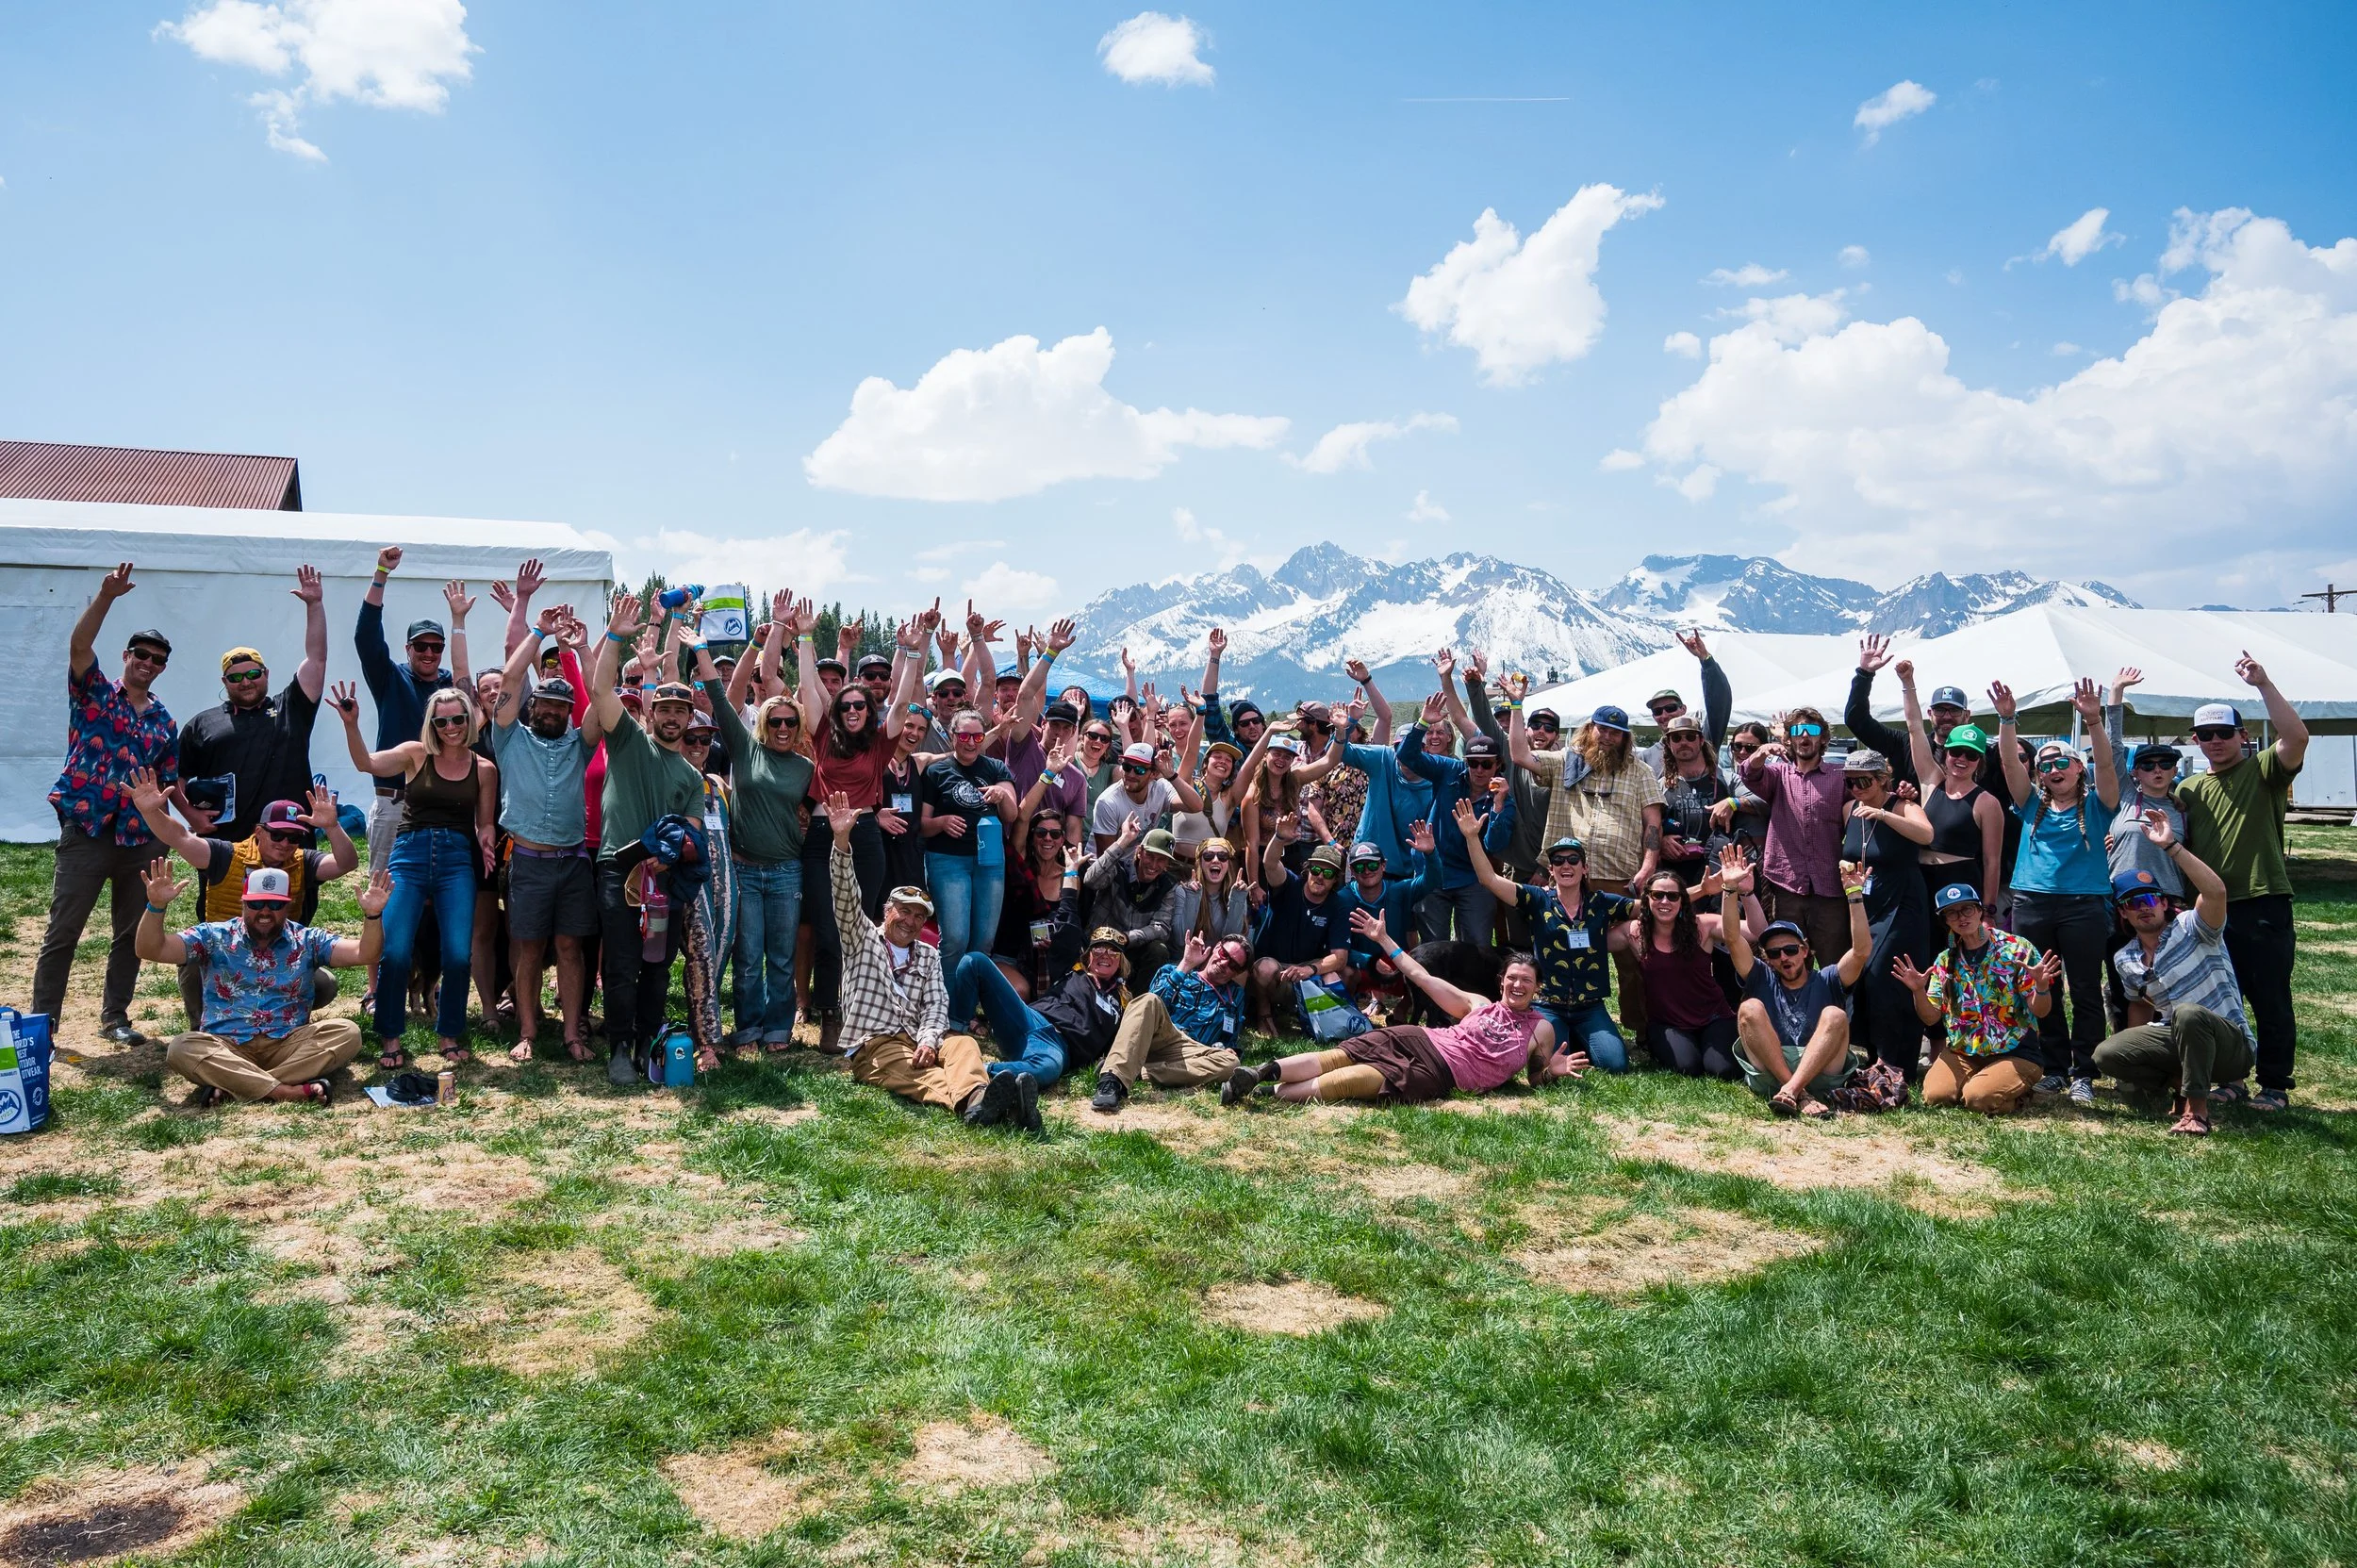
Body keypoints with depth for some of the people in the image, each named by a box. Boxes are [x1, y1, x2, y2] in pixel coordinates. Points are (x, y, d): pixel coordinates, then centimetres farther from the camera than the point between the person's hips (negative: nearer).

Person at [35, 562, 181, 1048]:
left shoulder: (165, 722, 13)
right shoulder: (94, 693, 3)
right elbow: (79, 645, -14)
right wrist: (106, 596, -25)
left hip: (141, 839, 4)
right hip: (86, 831, -4)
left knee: (132, 934, 9)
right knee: (62, 933, -1)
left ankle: (115, 1017, 21)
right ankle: (42, 1022, 6)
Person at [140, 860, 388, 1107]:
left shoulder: (308, 941, 10)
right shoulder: (214, 936, 9)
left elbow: (363, 954, -1)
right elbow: (150, 950, 0)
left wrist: (372, 915, -20)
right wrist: (156, 907, -17)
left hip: (289, 1045, 1)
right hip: (225, 1047, -1)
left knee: (347, 1032, -26)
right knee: (181, 1047, -32)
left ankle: (231, 1087, -31)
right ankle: (288, 1091, -41)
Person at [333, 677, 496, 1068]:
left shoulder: (484, 768, 8)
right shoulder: (416, 754, 4)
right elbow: (366, 764, -11)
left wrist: (486, 841, -7)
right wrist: (351, 724, -26)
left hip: (458, 860, 1)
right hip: (410, 855, -1)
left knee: (458, 954, -6)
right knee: (394, 952, -8)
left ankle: (450, 1033, 14)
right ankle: (390, 1036, 11)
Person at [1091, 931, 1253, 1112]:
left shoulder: (1234, 995, 26)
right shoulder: (1171, 971, 19)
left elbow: (1229, 1041, 26)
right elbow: (1154, 1002, -1)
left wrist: (1228, 1049, 3)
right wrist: (1185, 966, -3)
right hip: (1144, 1040, -2)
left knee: (1230, 1062, -32)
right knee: (1149, 1001, -34)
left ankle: (1135, 1072, -36)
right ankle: (1112, 1079, -51)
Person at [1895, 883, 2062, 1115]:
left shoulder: (2018, 949, -6)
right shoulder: (1945, 961, 6)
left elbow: (2040, 1011, -7)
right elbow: (1931, 1018, 5)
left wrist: (2042, 987, -29)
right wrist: (1918, 991, -15)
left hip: (2014, 1053, -3)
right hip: (1961, 1052, 3)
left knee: (1978, 1098, -28)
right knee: (1935, 1096, -22)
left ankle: (2018, 1089, 6)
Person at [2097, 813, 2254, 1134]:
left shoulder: (2190, 928, -13)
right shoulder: (2124, 960, 6)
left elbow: (2216, 891, -34)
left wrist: (2171, 845, -38)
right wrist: (2137, 1050, 9)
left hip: (2230, 1044, -6)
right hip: (2175, 1039, 6)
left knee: (2188, 1013, -39)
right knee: (2106, 1055, -15)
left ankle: (2196, 1108, -25)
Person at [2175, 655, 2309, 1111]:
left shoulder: (2264, 771, 0)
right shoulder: (2189, 790, 15)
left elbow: (2297, 736, -19)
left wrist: (2262, 684, -22)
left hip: (2263, 905, -5)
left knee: (2271, 1001, 1)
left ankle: (2275, 1085, 10)